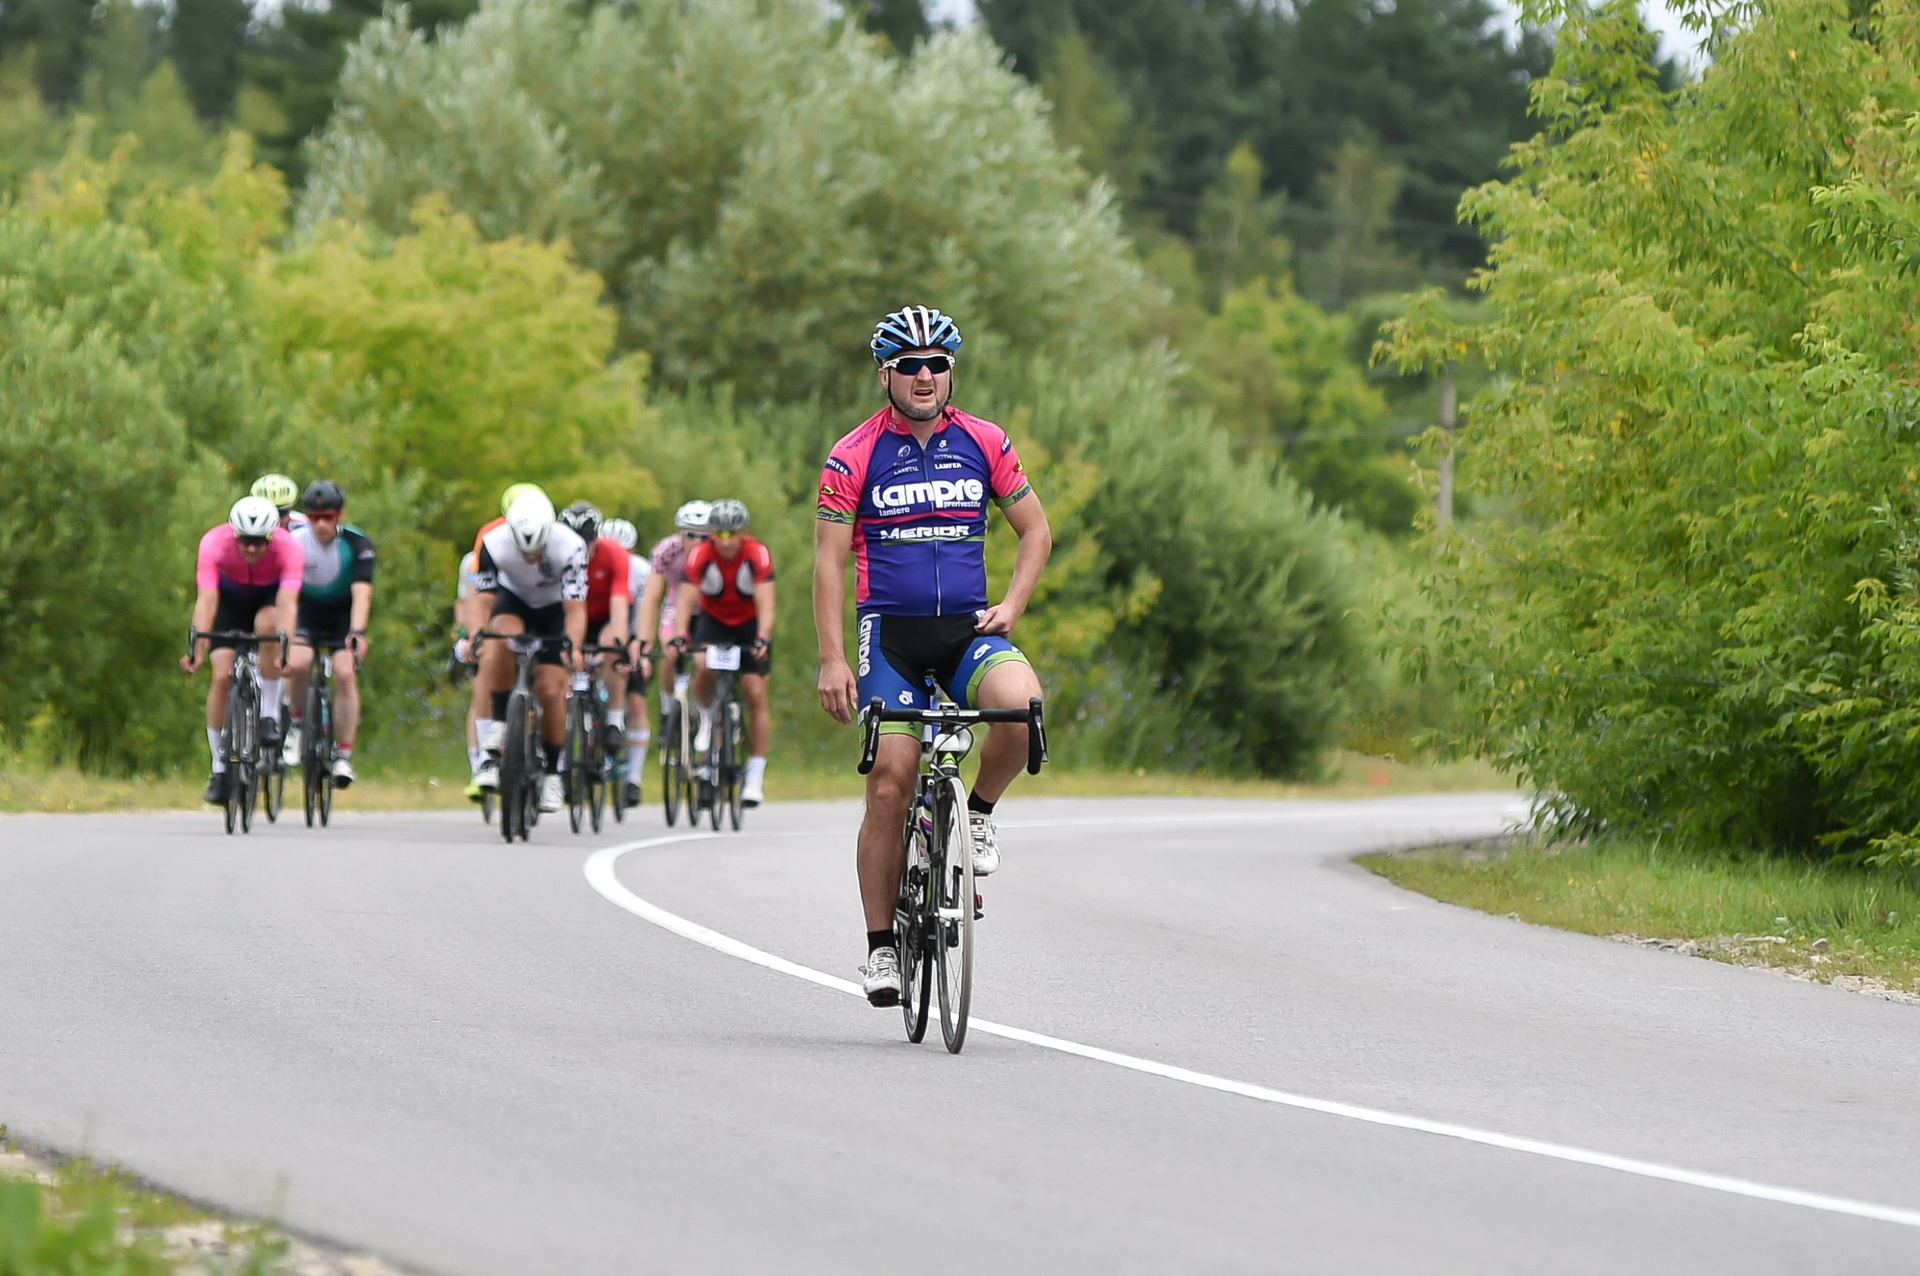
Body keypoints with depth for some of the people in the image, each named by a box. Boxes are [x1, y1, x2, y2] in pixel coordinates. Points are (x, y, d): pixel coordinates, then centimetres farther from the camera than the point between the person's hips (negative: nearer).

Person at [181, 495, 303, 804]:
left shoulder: (287, 548, -34)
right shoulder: (215, 544, -33)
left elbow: (287, 603, -43)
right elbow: (206, 599, -40)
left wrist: (286, 648, -58)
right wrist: (198, 647, -53)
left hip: (269, 596, -1)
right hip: (230, 599, 1)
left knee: (267, 624, -36)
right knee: (222, 677, -15)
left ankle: (270, 715, -21)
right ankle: (220, 767, -2)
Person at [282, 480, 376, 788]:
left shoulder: (358, 543, -24)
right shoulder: (295, 542, -23)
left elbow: (362, 592, -34)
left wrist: (357, 633, -49)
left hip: (344, 613, 0)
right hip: (307, 609, 0)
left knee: (345, 674, -19)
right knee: (299, 663, -27)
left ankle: (343, 755, -10)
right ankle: (298, 725, -2)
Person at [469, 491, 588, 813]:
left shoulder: (570, 547, -33)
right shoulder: (493, 543, -30)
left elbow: (575, 608, -34)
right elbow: (482, 600, -29)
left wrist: (573, 648, -51)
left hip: (554, 608, 0)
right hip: (514, 601, 0)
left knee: (550, 692, -13)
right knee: (502, 641, -34)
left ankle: (552, 773, 9)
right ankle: (491, 747, -26)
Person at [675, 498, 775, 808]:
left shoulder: (758, 555, -27)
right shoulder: (700, 556, -25)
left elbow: (765, 605, -33)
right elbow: (686, 601, -31)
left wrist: (763, 640, -50)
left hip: (750, 623, 0)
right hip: (713, 619, 1)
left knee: (756, 695, -10)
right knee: (703, 666, -31)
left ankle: (755, 779, -5)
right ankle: (707, 717, 0)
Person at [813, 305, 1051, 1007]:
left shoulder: (984, 444, 4)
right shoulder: (854, 458, -2)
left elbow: (1036, 530, 13)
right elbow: (829, 560, -2)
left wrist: (1011, 607, -3)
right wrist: (832, 659, -10)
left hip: (968, 628, 1)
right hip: (890, 631, -1)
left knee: (1022, 704, -30)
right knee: (891, 783, -10)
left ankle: (980, 810, -1)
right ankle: (881, 943, 2)